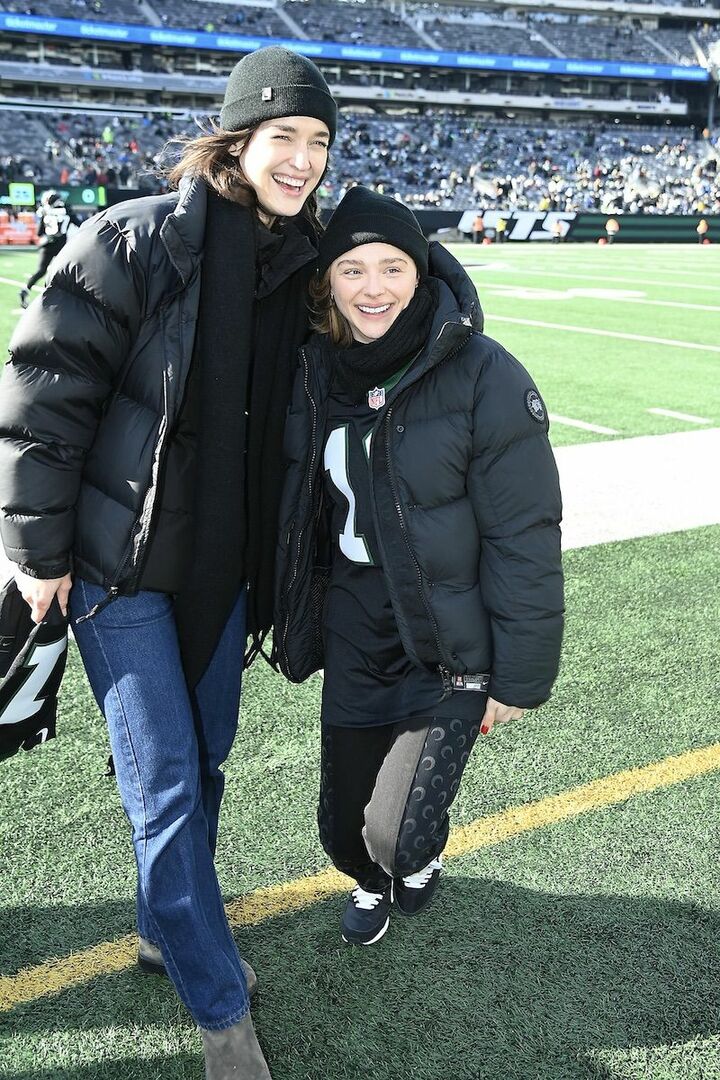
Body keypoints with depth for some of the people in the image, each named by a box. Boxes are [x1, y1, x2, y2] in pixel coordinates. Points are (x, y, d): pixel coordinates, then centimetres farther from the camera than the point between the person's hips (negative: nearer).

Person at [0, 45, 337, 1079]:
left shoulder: (301, 265, 4)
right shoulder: (135, 241, -15)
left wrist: (275, 565, 14)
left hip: (223, 564, 6)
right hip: (119, 565, -6)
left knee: (203, 766, 17)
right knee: (165, 789, -1)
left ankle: (169, 931, 42)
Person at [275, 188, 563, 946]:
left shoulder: (484, 377, -18)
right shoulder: (317, 369, -2)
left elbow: (525, 537, -15)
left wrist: (520, 677, -11)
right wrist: (302, 621, 16)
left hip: (447, 648, -4)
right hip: (353, 636, 5)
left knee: (396, 834, -5)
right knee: (344, 821, 12)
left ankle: (419, 857, 34)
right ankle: (368, 881, 49)